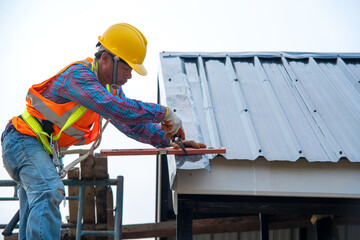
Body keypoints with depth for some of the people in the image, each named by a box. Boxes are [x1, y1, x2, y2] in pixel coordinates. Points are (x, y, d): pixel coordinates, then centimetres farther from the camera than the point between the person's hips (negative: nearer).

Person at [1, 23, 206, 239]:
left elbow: (133, 123, 10)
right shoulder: (78, 75, -24)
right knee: (50, 192, -31)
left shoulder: (111, 87, 8)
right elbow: (112, 107, -39)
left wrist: (167, 140, -4)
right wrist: (163, 113, -36)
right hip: (23, 141, -10)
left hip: (41, 149, 10)